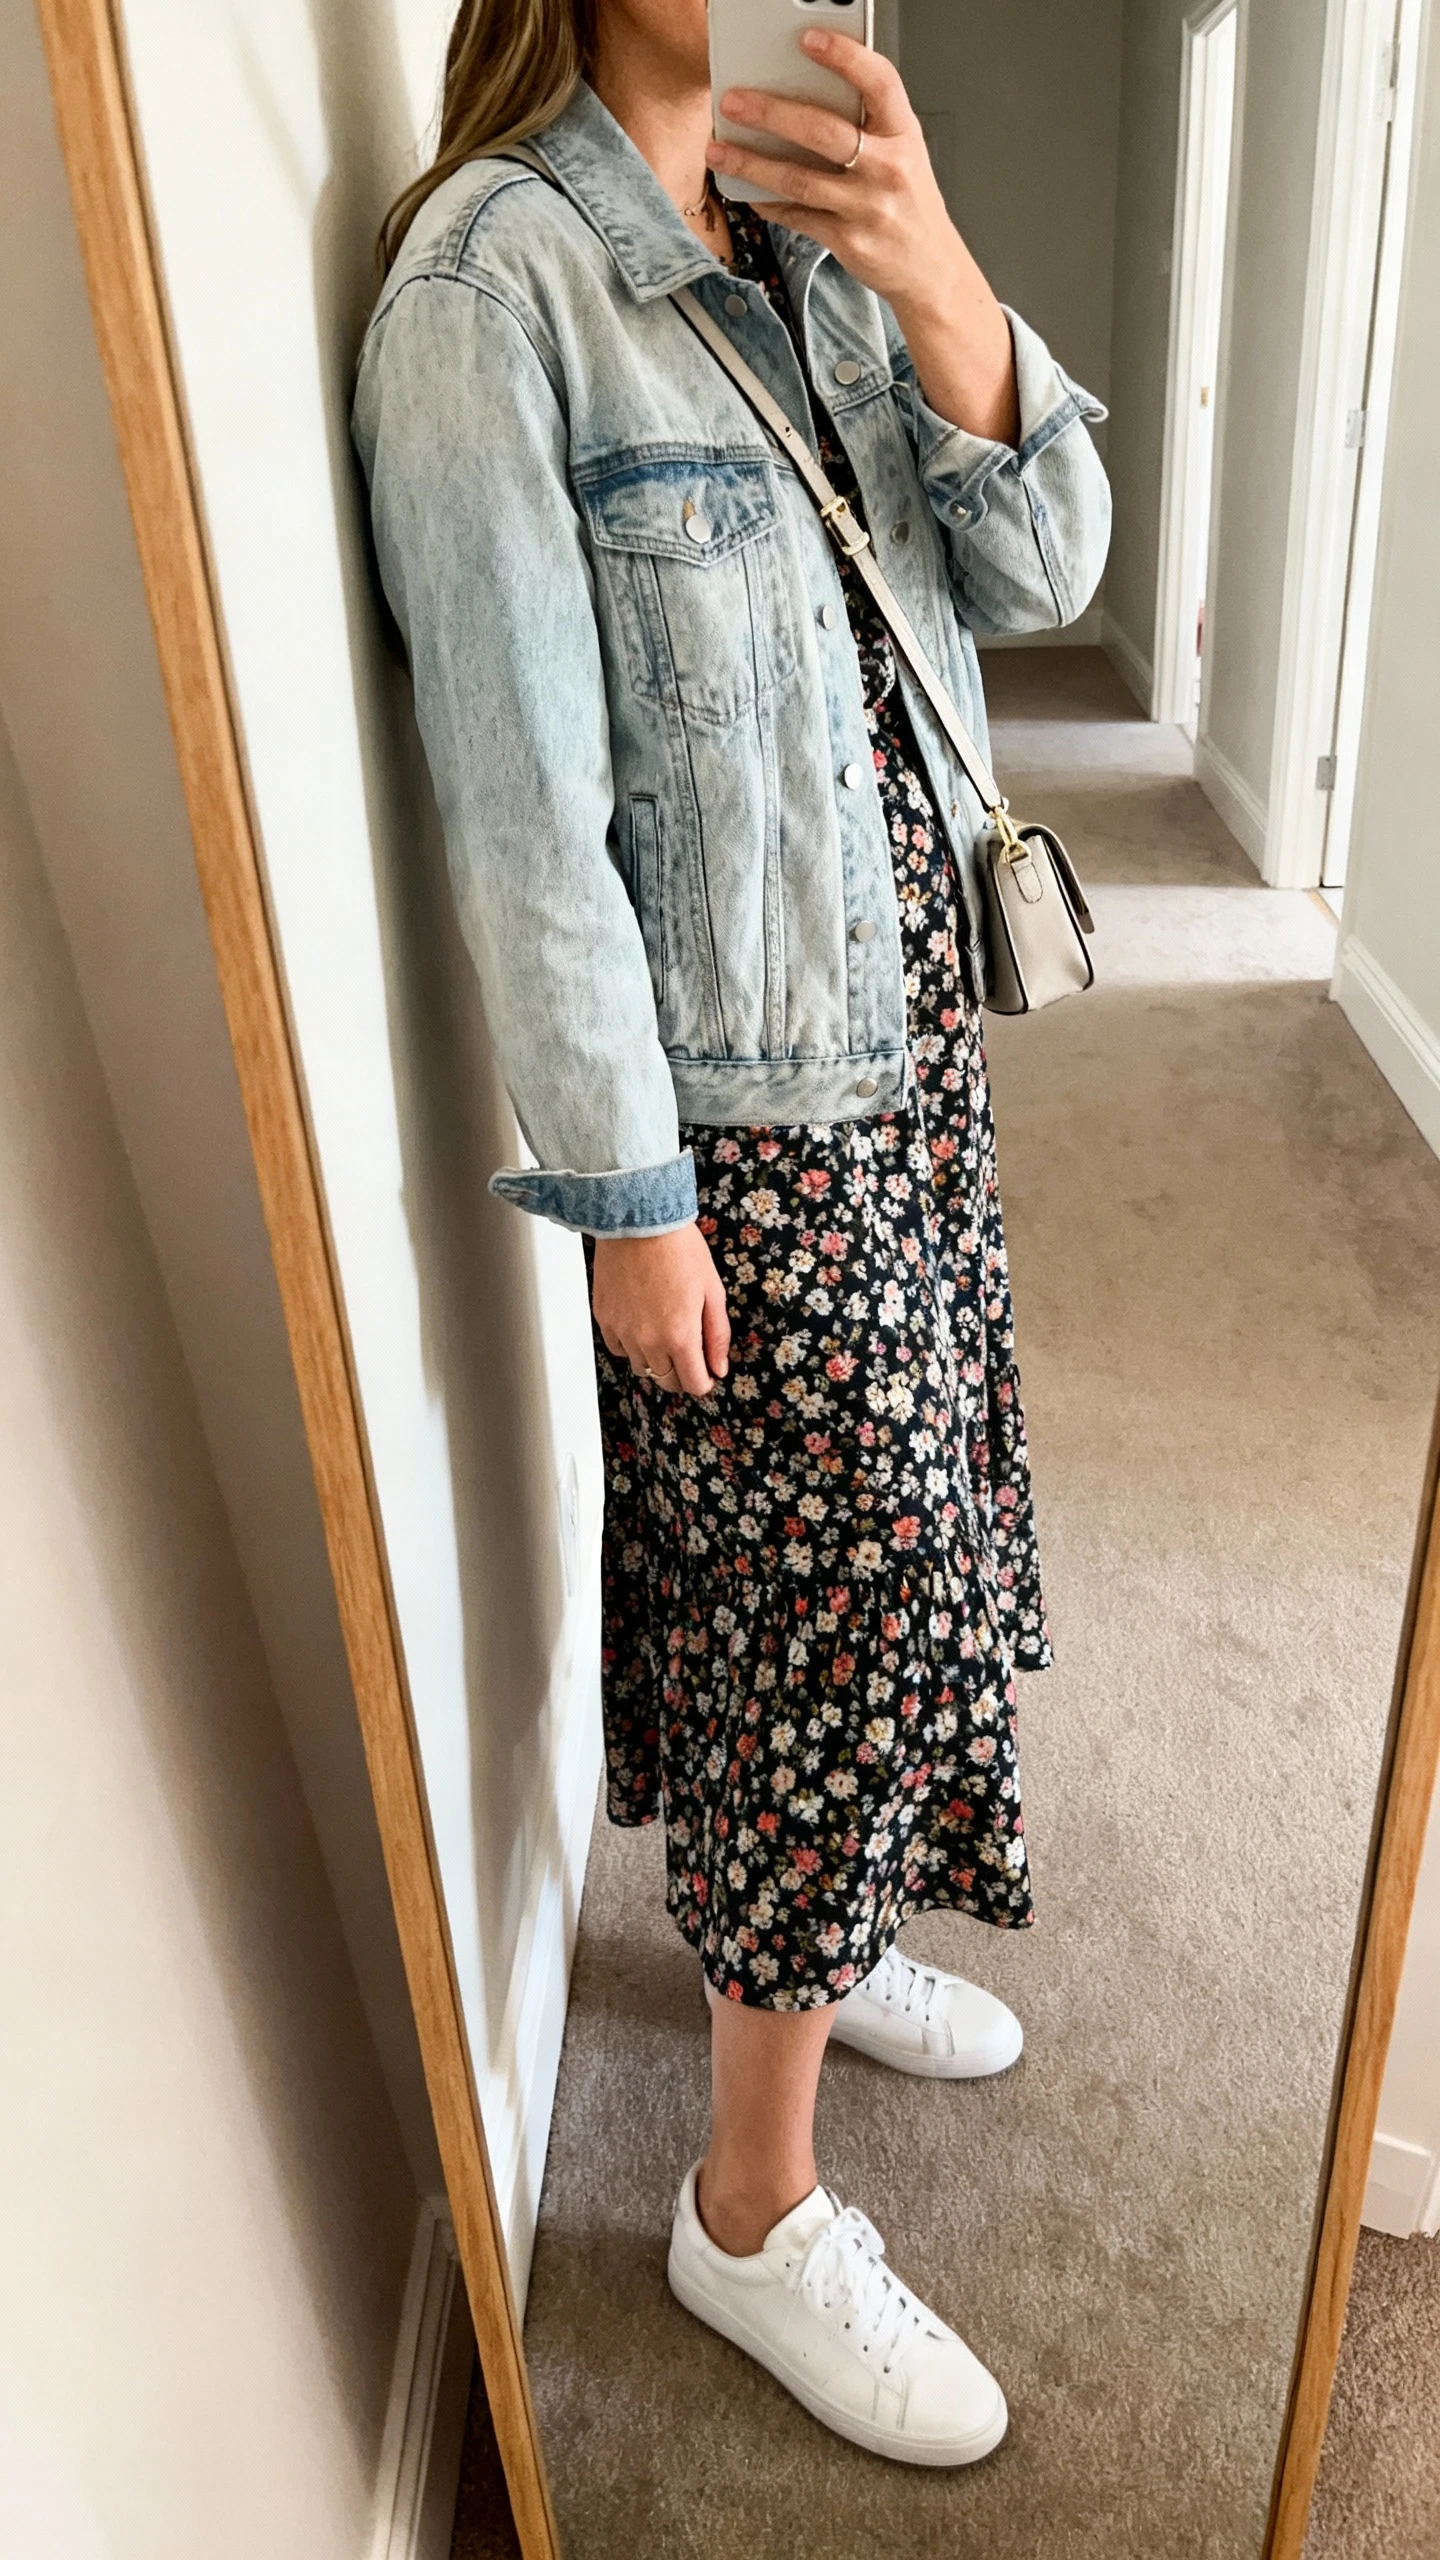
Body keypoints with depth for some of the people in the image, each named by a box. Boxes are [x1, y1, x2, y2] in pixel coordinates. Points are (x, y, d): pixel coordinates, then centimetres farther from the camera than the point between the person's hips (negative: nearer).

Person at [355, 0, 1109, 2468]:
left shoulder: (814, 230, 9)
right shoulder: (492, 278, -15)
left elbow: (1041, 567, 2)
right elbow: (520, 800, -18)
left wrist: (932, 278, -15)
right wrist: (624, 1199, -16)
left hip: (907, 1023, 8)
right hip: (741, 1105, -8)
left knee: (895, 1530, 20)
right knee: (841, 1599, 1)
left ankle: (809, 1928, 48)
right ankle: (755, 2211, 25)